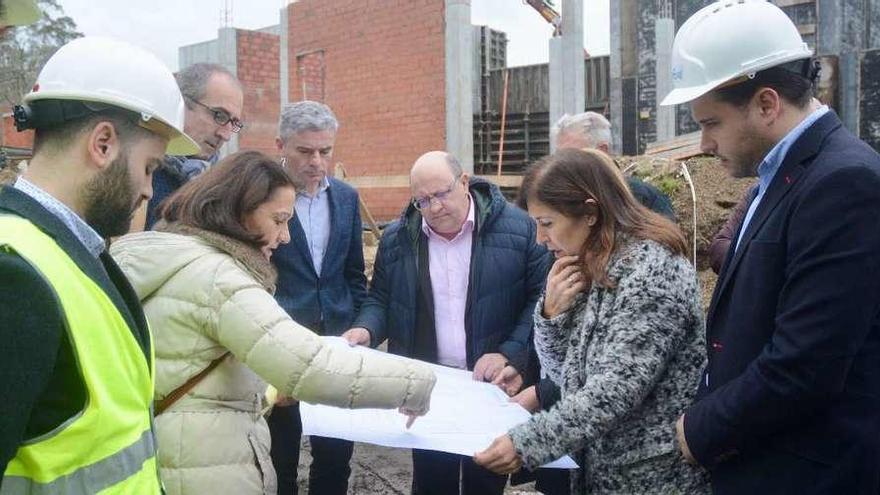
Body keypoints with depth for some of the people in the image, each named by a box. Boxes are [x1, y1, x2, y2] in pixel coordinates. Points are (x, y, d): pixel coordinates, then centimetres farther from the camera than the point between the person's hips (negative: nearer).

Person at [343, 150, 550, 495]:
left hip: (493, 384, -2)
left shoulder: (517, 228, -9)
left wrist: (510, 354, -17)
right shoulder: (396, 239, 1)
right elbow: (381, 300, 10)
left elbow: (541, 297, -7)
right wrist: (366, 329, -11)